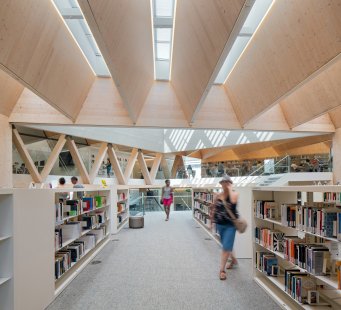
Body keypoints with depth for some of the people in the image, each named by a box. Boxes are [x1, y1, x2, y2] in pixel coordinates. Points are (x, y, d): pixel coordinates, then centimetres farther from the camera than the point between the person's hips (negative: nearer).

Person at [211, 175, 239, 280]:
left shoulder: (234, 193, -8)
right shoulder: (218, 196, 2)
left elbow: (233, 201, -32)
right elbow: (214, 209, 12)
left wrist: (230, 189, -21)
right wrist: (212, 221, 12)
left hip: (230, 224, -5)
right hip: (220, 224, 5)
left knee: (226, 247, -8)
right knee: (227, 245, 21)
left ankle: (222, 270, 3)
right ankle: (233, 260, 47)